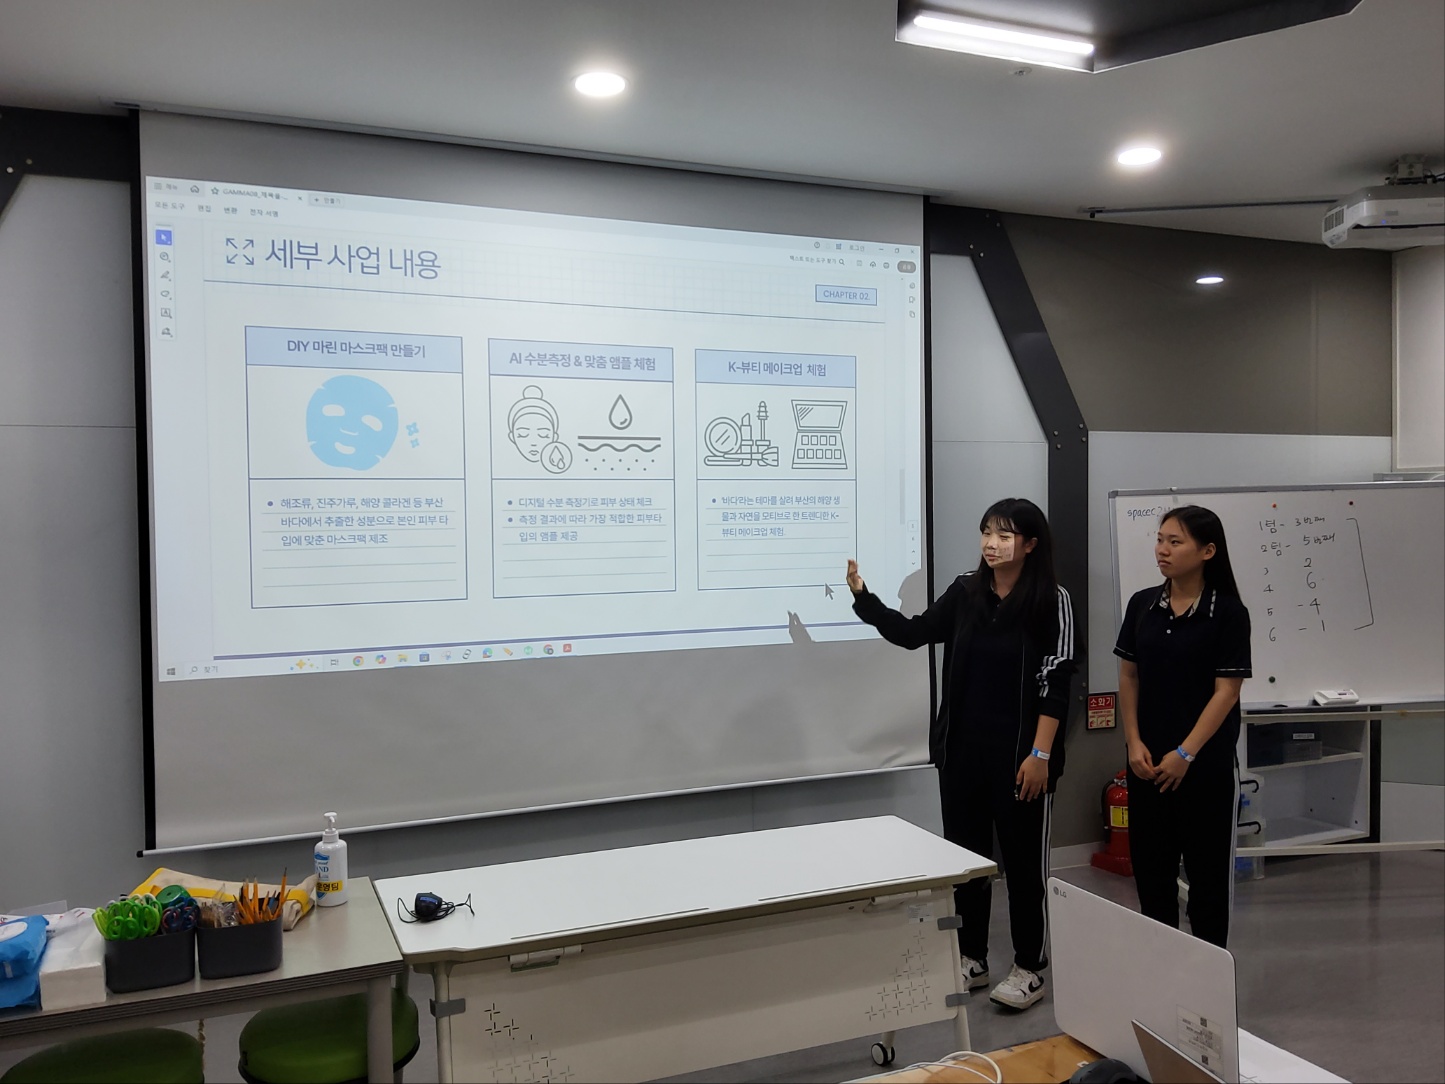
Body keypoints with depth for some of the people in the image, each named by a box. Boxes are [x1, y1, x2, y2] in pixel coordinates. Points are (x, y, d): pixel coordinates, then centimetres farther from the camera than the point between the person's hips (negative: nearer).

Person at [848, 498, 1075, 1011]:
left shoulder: (1051, 600, -9)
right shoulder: (965, 592, 4)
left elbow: (1056, 683, -11)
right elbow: (913, 633, 5)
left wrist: (1041, 754, -15)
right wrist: (862, 596, -6)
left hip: (1020, 753, -5)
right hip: (961, 749, 5)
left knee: (1023, 858, 7)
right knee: (965, 852, 14)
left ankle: (1029, 968, 22)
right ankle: (972, 958, 29)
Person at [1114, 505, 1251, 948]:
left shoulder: (1228, 612, -9)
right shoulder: (1142, 605, 3)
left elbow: (1226, 691, -11)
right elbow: (1128, 676, 7)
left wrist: (1185, 753, -15)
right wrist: (1134, 743, -3)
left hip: (1206, 763, -4)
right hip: (1147, 762, 4)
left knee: (1207, 867, 8)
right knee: (1150, 865, 12)